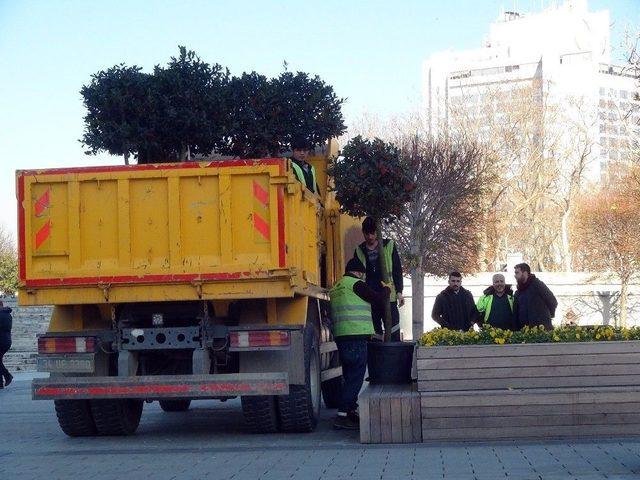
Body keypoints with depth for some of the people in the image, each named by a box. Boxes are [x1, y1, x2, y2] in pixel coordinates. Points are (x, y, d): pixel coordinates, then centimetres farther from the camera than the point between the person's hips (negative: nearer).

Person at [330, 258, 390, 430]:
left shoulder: (336, 288, 22)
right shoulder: (356, 284, -6)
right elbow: (379, 299, -7)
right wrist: (387, 290, 15)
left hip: (341, 338, 9)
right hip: (357, 338, -9)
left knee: (350, 377, 16)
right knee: (355, 378, -8)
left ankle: (351, 412, 20)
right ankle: (342, 416, -13)